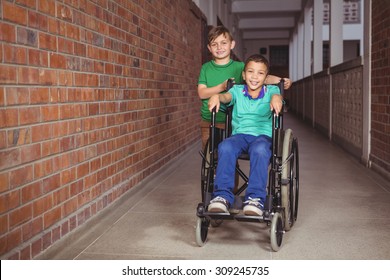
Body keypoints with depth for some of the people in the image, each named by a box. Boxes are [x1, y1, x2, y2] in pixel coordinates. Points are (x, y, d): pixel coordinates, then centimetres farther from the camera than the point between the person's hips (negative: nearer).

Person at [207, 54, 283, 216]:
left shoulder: (270, 90, 14)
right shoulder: (237, 90, 17)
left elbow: (277, 94, -10)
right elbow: (227, 96, -4)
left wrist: (276, 98, -36)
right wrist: (217, 96, -30)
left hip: (263, 135, -1)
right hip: (240, 134, 2)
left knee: (259, 149, -39)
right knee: (225, 147, -34)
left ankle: (255, 198, -38)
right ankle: (223, 196, -33)